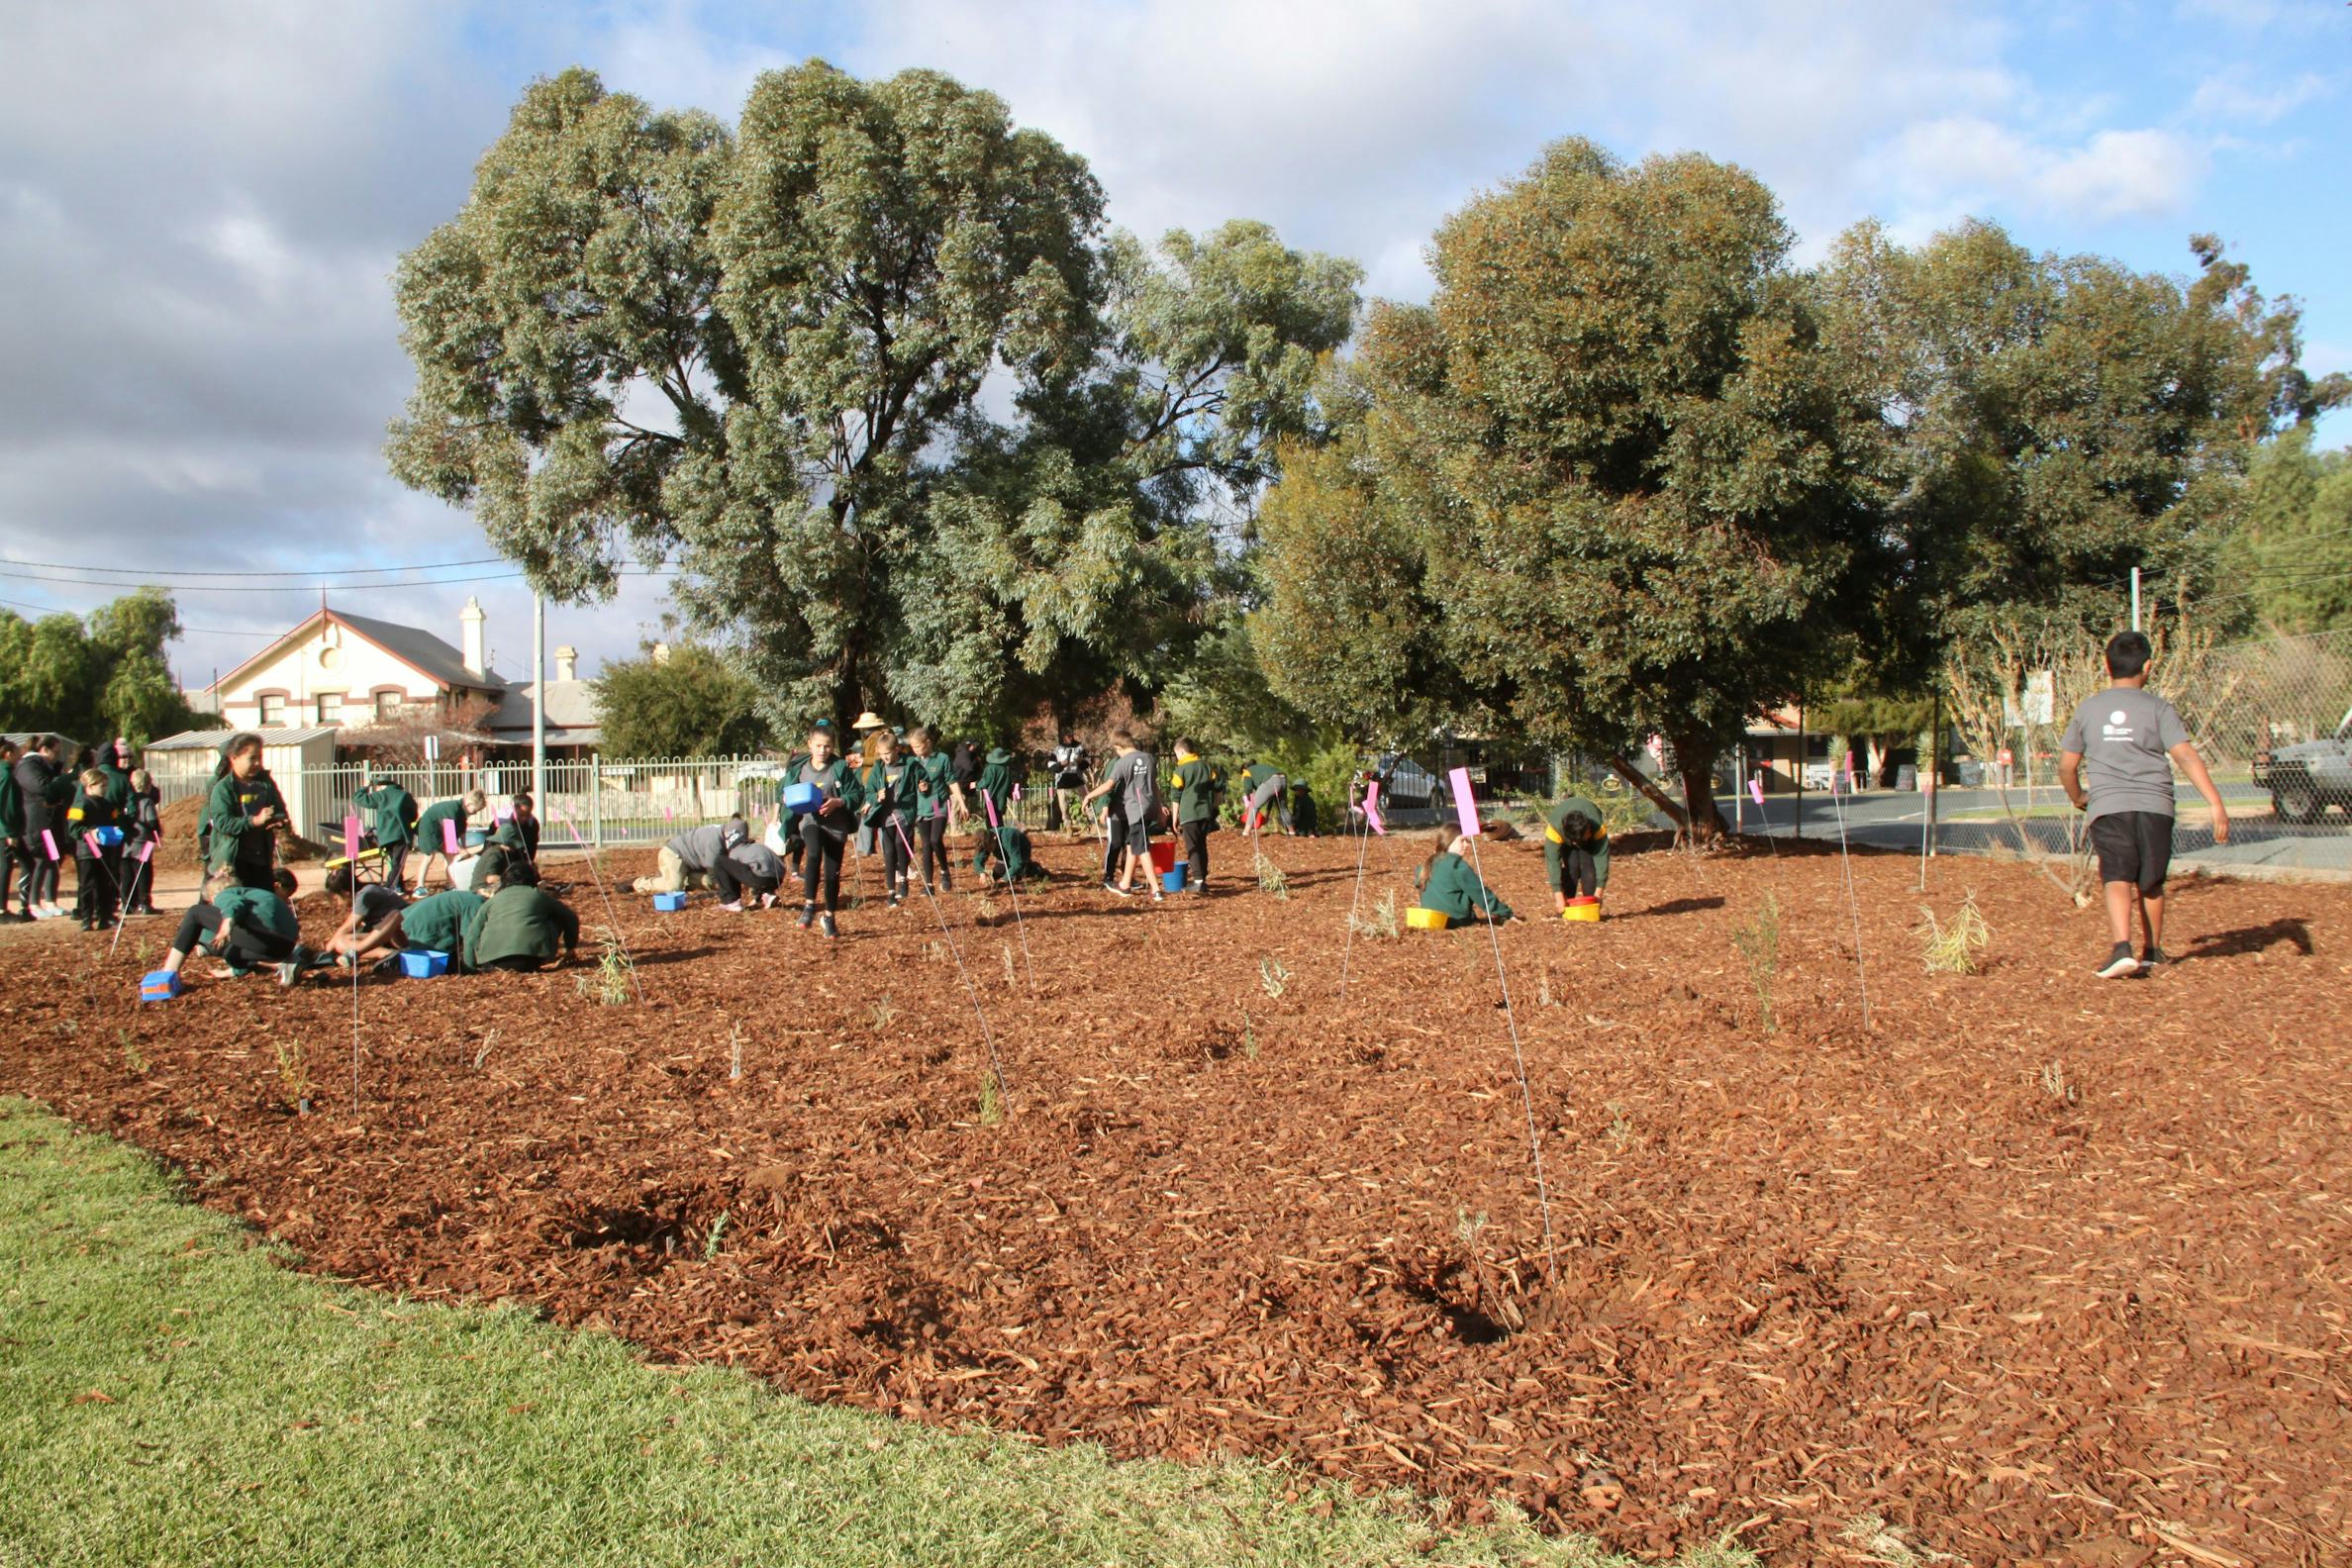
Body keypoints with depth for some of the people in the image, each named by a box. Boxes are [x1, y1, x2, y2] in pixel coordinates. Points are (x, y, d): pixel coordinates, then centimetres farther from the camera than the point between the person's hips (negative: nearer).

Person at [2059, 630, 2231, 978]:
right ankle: (2153, 953, 29)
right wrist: (2216, 803, -14)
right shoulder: (2158, 708, 2)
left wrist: (2078, 797, 29)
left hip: (2107, 806, -1)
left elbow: (2066, 767, 10)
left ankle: (2122, 948, -29)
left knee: (2118, 880, -8)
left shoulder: (2087, 709, 8)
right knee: (2151, 884, 16)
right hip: (2154, 806, 1)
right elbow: (2186, 756, -10)